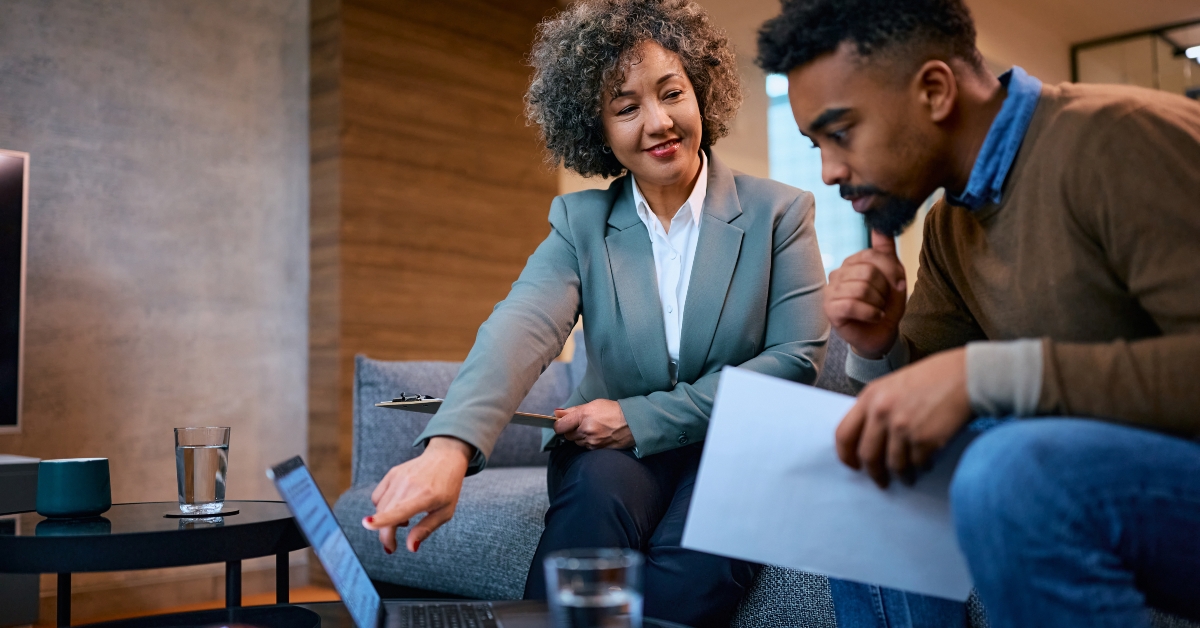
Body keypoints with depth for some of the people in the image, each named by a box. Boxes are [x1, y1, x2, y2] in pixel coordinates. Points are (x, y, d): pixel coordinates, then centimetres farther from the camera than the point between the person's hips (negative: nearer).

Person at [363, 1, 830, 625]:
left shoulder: (779, 212, -1)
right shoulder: (580, 222, 2)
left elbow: (798, 358, -8)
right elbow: (520, 328, -16)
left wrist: (644, 418, -15)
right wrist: (449, 446, -37)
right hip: (611, 452, 2)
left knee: (688, 575, -32)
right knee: (598, 489, -33)